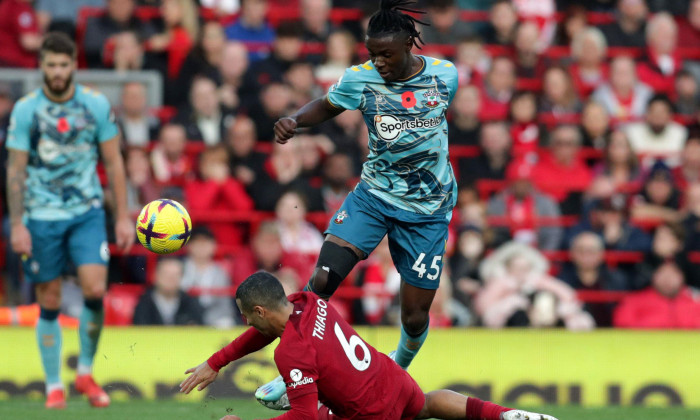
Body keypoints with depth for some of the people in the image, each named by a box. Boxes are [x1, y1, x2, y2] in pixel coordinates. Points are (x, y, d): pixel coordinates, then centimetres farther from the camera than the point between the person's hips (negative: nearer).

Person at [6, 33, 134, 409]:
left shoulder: (97, 105, 0)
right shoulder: (25, 109, -2)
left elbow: (113, 162, 6)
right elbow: (15, 170, -1)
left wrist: (123, 216, 2)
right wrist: (17, 225, -7)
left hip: (87, 212, 0)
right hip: (41, 217, 0)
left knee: (95, 290, -15)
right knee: (49, 305, 1)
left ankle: (85, 371, 5)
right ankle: (53, 385, 14)